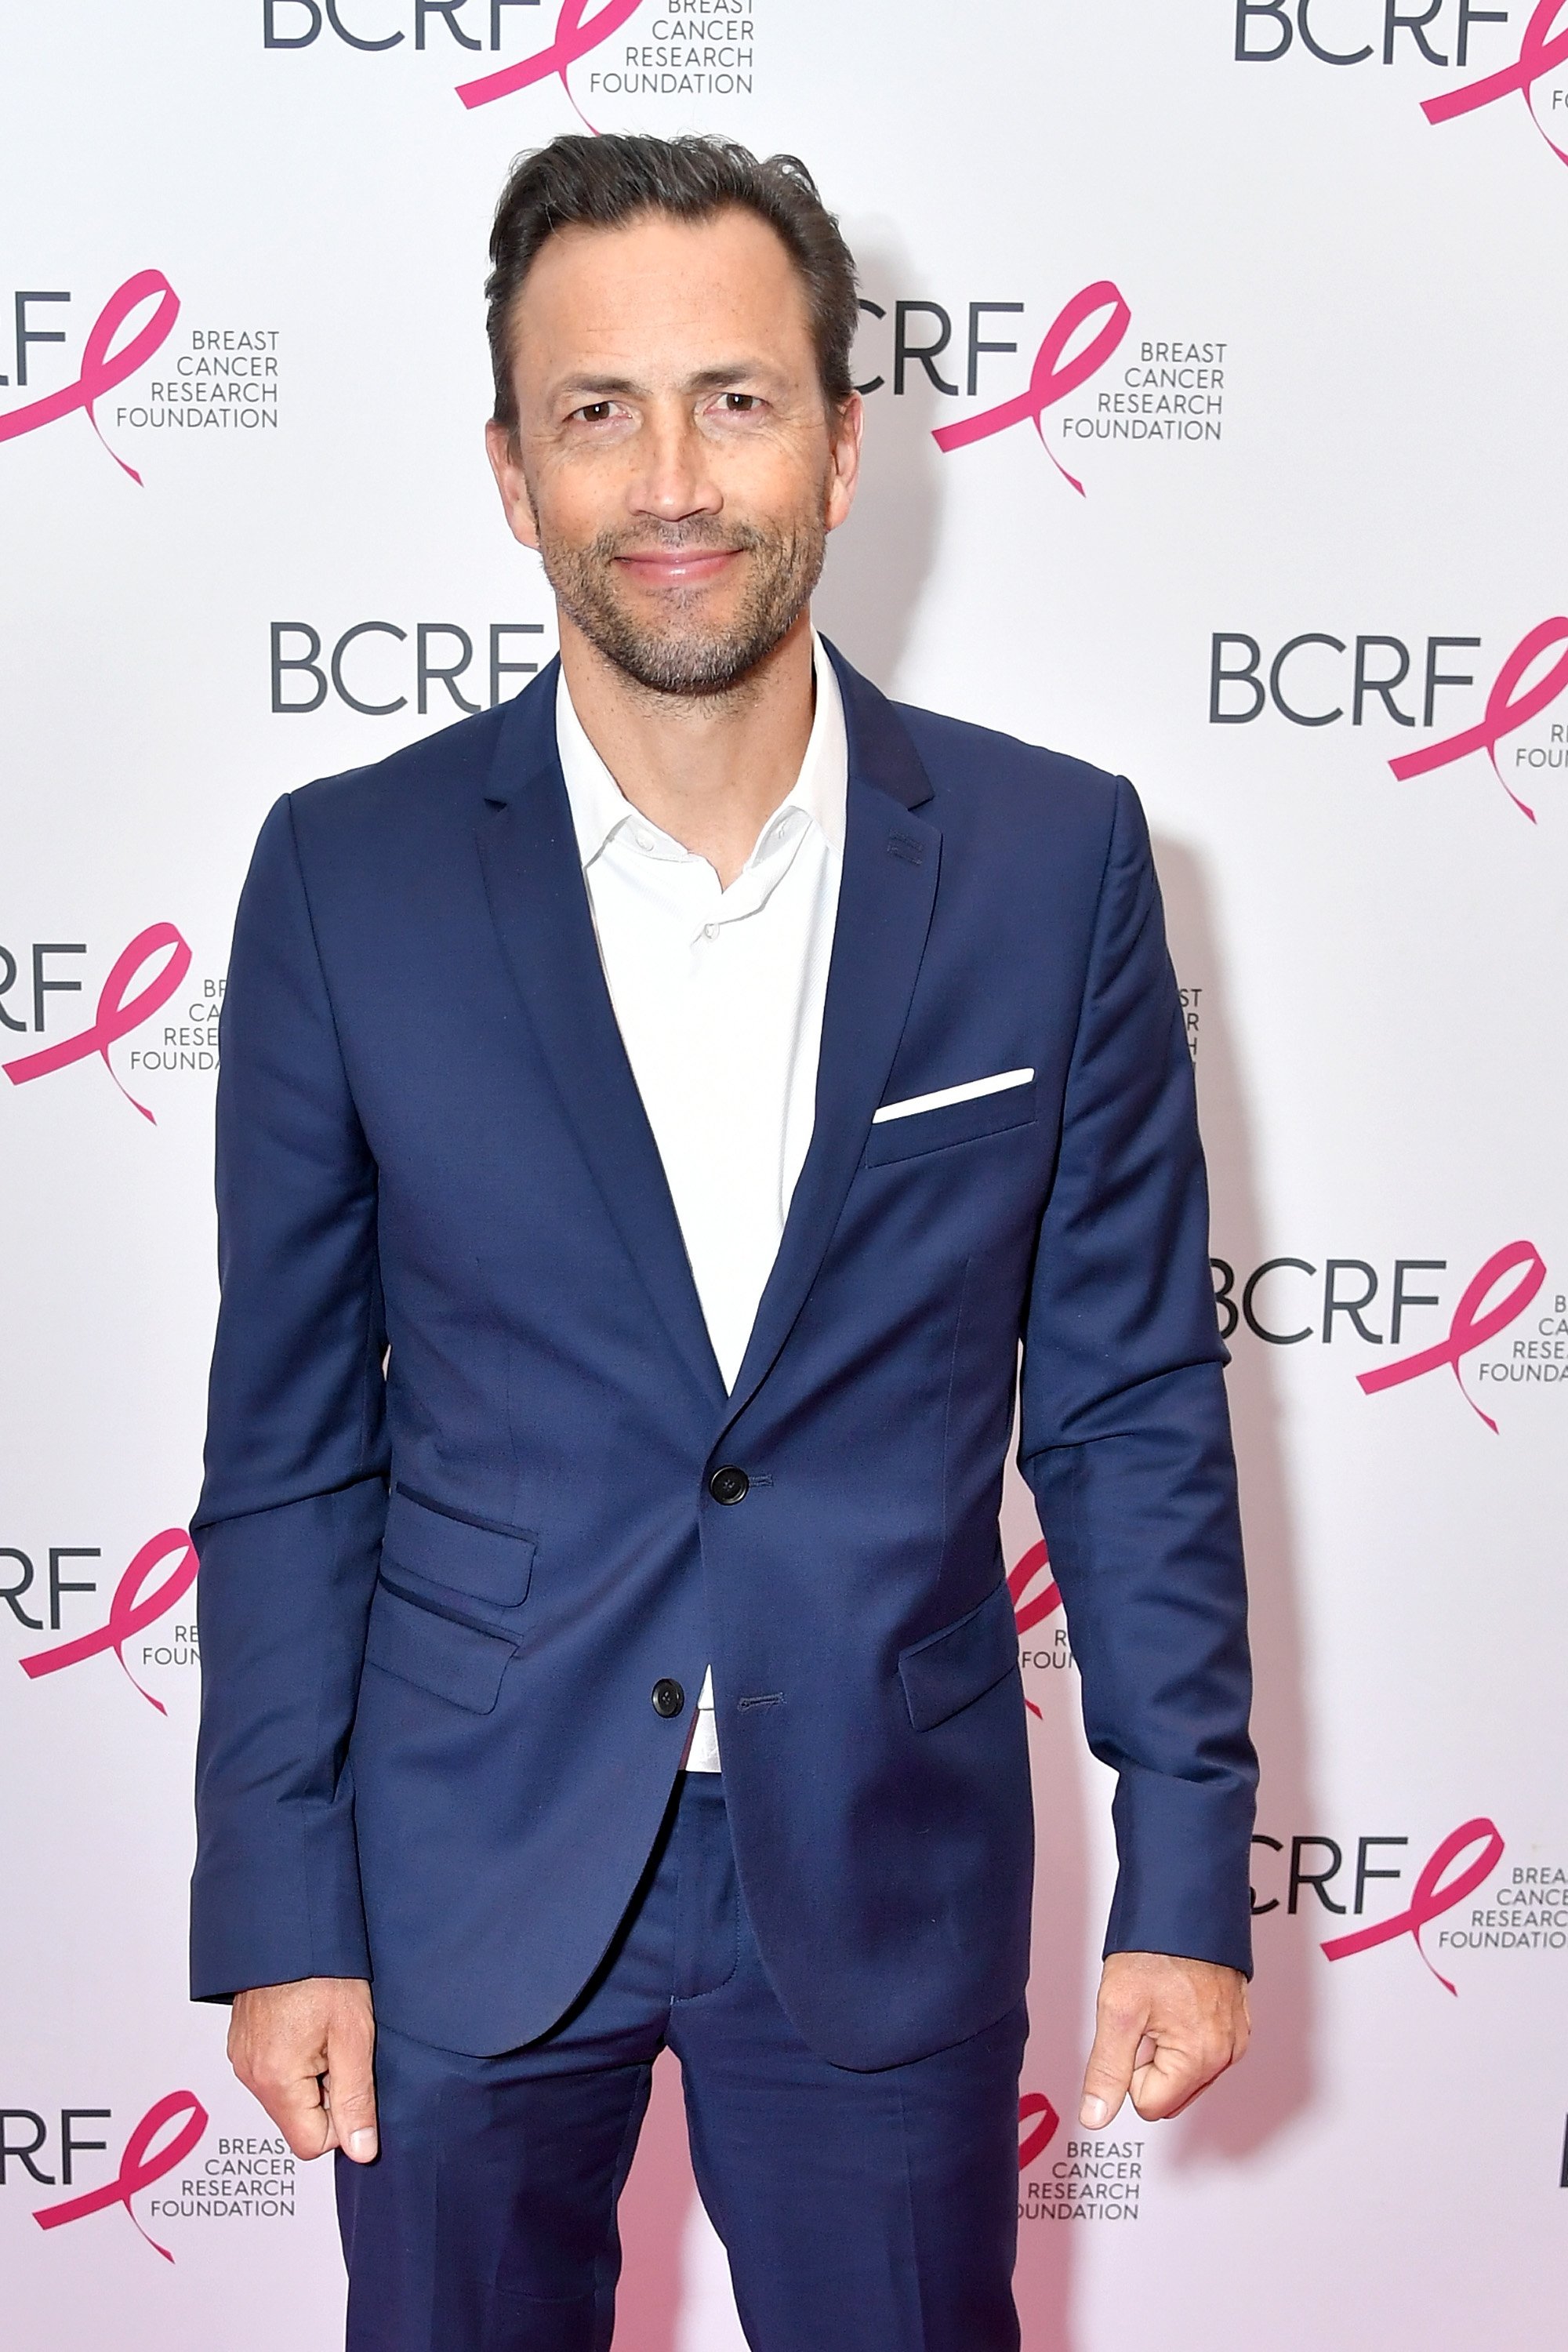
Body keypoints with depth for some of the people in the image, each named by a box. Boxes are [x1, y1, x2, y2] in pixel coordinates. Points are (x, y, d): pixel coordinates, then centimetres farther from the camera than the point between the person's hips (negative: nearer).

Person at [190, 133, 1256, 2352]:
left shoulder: (1056, 859, -7)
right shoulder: (349, 876, -7)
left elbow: (1132, 1402, -2)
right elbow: (288, 1444, -2)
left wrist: (1187, 1875, -2)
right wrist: (277, 1915, -2)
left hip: (893, 1874, 0)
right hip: (468, 1873, 0)